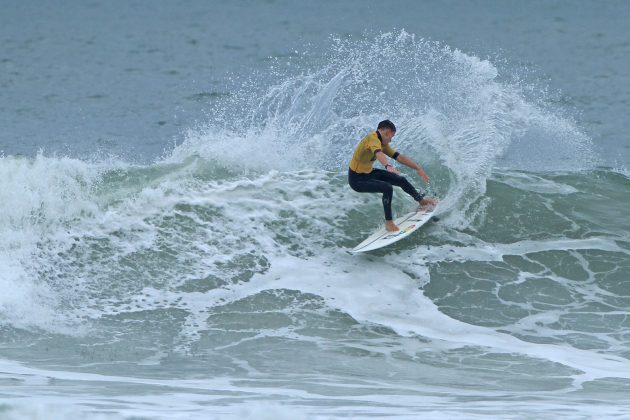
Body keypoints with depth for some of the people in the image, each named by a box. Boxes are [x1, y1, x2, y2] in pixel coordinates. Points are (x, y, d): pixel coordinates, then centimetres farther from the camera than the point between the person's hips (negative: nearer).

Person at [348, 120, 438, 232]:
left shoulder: (383, 144, 2)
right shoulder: (373, 139, -29)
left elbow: (399, 157, 8)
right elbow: (378, 153, -50)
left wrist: (418, 169, 9)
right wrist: (388, 166, -69)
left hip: (368, 173, 10)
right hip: (357, 179, -10)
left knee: (401, 180, 14)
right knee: (387, 188, -29)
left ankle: (421, 201, 37)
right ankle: (388, 223, -18)